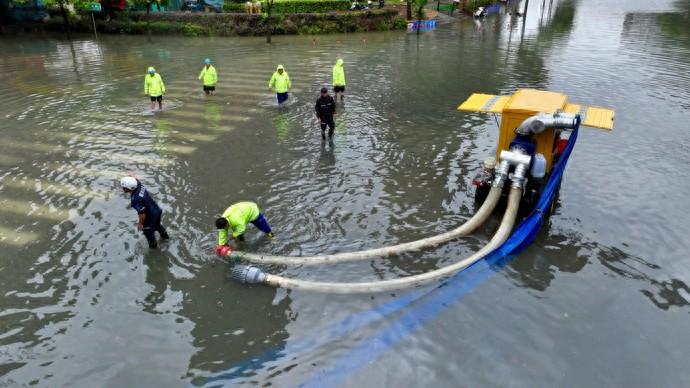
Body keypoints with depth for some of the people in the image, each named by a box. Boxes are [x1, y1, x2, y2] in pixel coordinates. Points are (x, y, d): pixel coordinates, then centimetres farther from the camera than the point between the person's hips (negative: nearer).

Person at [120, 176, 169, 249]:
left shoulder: (135, 200, -38)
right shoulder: (139, 185, -19)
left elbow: (142, 213, -29)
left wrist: (140, 223, -15)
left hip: (150, 217, -7)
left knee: (148, 232, 25)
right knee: (157, 225, 38)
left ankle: (153, 245, 53)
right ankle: (164, 235, 64)